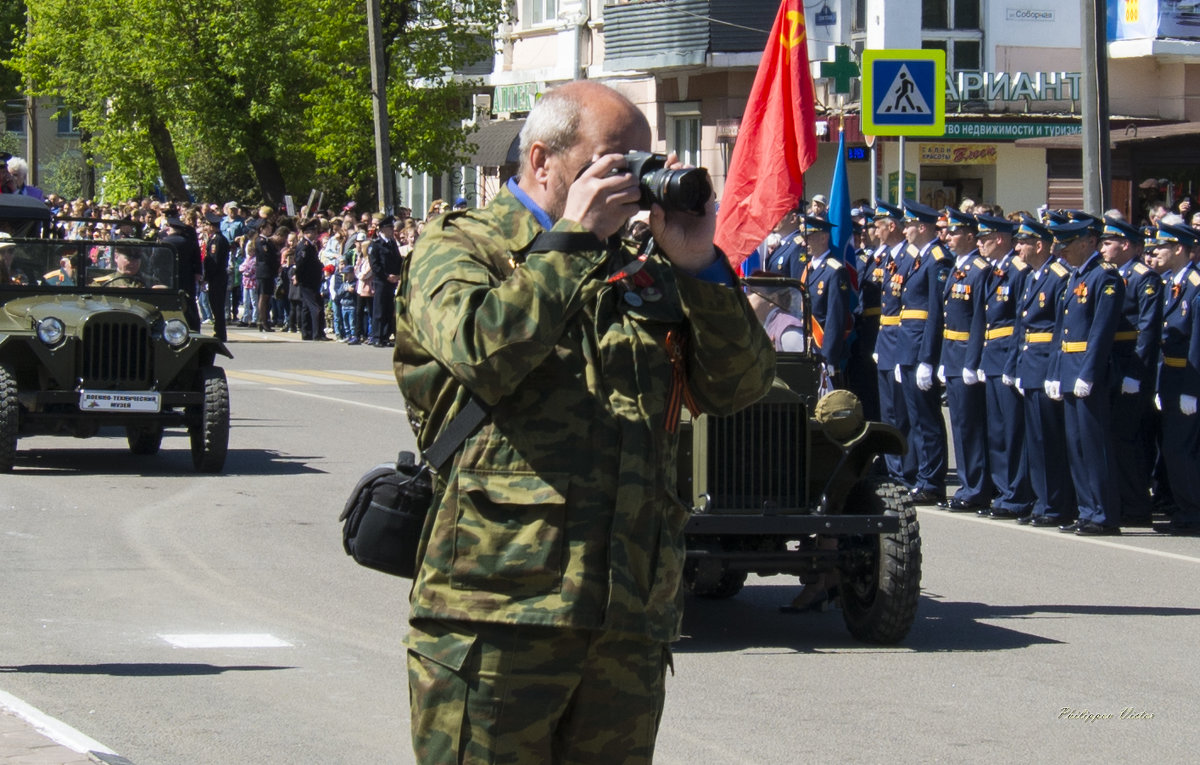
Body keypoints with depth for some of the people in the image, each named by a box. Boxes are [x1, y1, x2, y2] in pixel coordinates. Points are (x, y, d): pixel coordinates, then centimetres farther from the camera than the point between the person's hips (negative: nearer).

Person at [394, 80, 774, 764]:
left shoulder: (643, 274, 17)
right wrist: (571, 239, -11)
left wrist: (700, 266, -2)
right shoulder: (459, 247, 3)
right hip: (497, 613, -5)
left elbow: (741, 386, 9)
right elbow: (481, 351, -19)